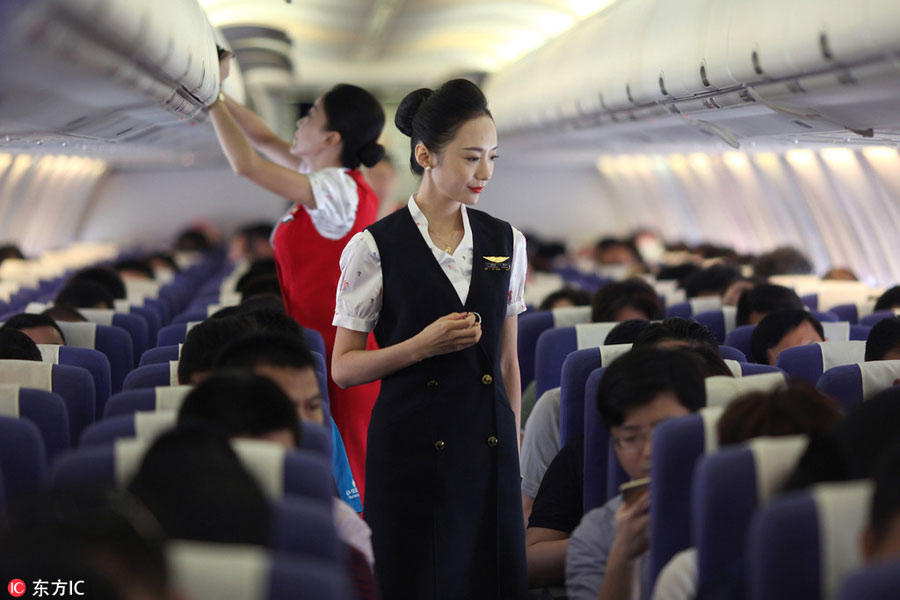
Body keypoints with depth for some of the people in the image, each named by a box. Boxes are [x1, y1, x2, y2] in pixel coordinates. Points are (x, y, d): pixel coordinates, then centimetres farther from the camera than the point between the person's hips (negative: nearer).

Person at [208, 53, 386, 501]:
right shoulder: (339, 181, 11)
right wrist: (216, 95, 15)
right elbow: (266, 140, 20)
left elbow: (246, 165, -20)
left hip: (340, 358, -9)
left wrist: (212, 97, -10)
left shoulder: (337, 191, -17)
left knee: (351, 476, -5)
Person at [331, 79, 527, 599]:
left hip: (489, 446, 4)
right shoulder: (374, 248, -6)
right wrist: (423, 345, -17)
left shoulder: (506, 242, 6)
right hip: (412, 448, -3)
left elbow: (508, 359, 12)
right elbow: (343, 368, -4)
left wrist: (515, 449, 11)